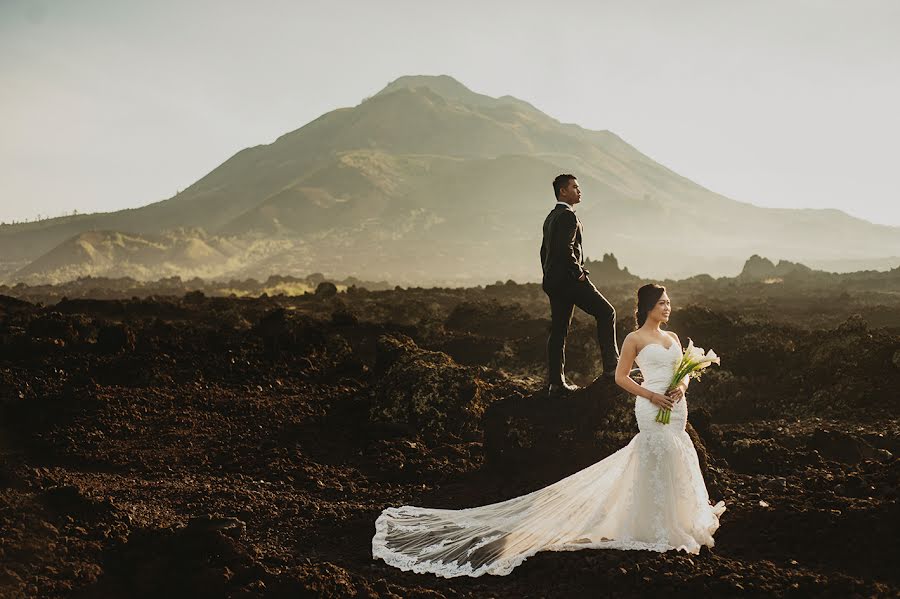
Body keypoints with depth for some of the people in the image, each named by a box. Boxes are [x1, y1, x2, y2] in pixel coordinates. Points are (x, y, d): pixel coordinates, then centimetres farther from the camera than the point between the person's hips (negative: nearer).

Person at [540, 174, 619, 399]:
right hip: (568, 279, -10)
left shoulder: (551, 217, 20)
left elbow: (544, 250, 24)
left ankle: (557, 384, 8)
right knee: (606, 312, -4)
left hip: (553, 282, 10)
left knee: (558, 330, 8)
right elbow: (565, 248, -24)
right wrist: (579, 273, -15)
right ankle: (611, 368, -8)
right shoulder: (568, 216, -11)